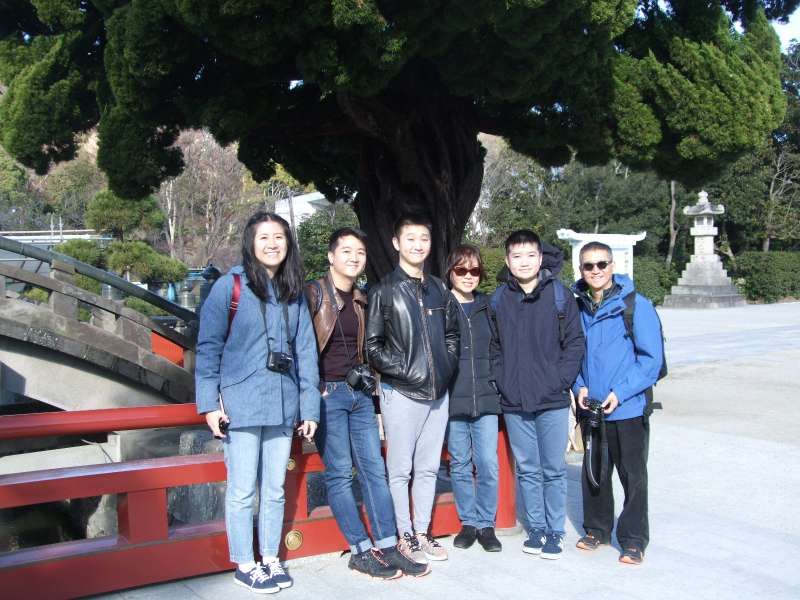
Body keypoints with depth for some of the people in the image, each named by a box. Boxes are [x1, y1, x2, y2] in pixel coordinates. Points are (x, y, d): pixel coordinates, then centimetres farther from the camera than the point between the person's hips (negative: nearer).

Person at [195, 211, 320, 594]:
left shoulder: (294, 293, 9)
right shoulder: (230, 286, -5)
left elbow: (305, 352, 8)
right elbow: (208, 347, -5)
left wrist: (309, 407, 6)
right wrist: (209, 403, -10)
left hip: (283, 405, 4)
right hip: (241, 405, -4)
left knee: (275, 489, 14)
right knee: (242, 490, 5)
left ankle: (270, 559, 29)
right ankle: (244, 565, 21)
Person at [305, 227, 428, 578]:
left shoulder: (360, 300, 13)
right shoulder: (313, 294, -7)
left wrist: (364, 372, 13)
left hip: (359, 393, 7)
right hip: (328, 393, -6)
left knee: (374, 469, 4)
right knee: (340, 473, -1)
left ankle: (387, 547, 10)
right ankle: (361, 551, 7)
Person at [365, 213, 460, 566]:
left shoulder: (439, 290, 13)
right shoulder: (385, 290, -2)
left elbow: (452, 334, 20)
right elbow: (373, 344, -5)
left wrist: (447, 366, 6)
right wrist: (402, 370, -12)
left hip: (438, 392, 5)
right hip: (401, 392, -5)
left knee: (428, 468, 12)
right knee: (400, 470, 2)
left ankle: (423, 532, 22)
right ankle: (405, 536, 13)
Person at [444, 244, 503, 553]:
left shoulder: (488, 307, 10)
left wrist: (497, 381, 9)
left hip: (486, 398, 2)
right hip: (453, 400, -2)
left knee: (488, 465, 0)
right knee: (460, 465, 8)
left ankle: (486, 524, 15)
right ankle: (468, 522, 22)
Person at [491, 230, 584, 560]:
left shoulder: (559, 295, -2)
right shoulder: (498, 299, 5)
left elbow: (575, 343, -2)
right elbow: (492, 346, 10)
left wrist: (560, 381, -10)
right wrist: (501, 381, -1)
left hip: (552, 400, -2)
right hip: (514, 402, 2)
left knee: (554, 469, 5)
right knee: (527, 470, 11)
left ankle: (555, 531, 18)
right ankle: (535, 528, 24)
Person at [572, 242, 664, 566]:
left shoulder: (636, 305, -11)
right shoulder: (578, 307, 3)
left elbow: (652, 357, -11)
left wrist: (620, 392, -17)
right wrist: (580, 386, -2)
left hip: (628, 408, -4)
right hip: (591, 408, 4)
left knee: (633, 475, 6)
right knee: (593, 473, 16)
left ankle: (634, 539, 20)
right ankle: (597, 528, 33)